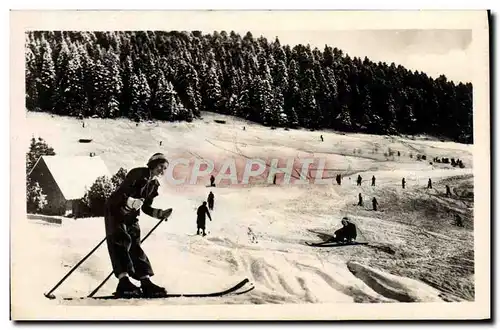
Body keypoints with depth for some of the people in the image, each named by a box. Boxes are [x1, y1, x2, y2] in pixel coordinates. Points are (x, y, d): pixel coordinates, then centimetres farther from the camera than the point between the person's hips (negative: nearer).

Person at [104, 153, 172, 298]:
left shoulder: (154, 184, 8)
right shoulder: (138, 173, -15)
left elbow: (146, 207, 11)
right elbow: (121, 192, -22)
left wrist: (161, 213, -4)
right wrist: (132, 202, -39)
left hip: (131, 216, 7)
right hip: (116, 211, -7)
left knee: (135, 246, 1)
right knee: (120, 242, -19)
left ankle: (146, 282, -3)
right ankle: (123, 282, -27)